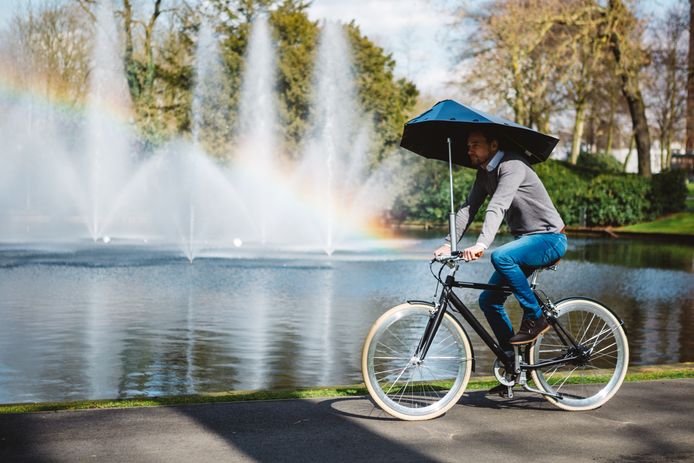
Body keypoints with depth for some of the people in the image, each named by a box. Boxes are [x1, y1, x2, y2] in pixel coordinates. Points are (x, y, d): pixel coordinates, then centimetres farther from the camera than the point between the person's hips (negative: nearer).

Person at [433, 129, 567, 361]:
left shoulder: (512, 165, -20)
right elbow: (468, 208, 2)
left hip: (549, 238, -9)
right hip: (525, 239, 9)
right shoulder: (484, 173, 8)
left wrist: (481, 244, -45)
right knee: (488, 300, 2)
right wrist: (449, 244, -10)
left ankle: (535, 318, -20)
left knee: (500, 256, -35)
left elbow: (497, 207, -33)